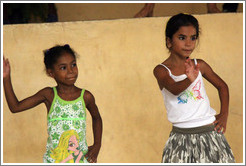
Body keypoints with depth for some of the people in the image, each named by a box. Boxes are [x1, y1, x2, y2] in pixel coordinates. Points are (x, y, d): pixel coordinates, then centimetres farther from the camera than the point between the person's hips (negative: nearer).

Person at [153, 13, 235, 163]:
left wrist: (224, 114, 8)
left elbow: (222, 86, 20)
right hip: (182, 137, -3)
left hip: (210, 132, 3)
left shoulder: (199, 65, 6)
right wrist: (190, 80, -44)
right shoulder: (161, 70, -4)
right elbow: (174, 89, -24)